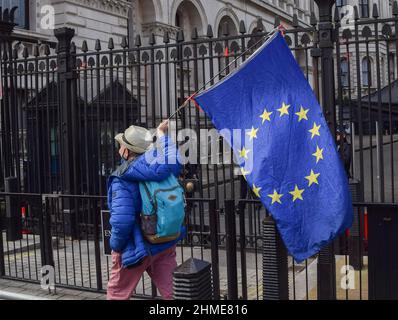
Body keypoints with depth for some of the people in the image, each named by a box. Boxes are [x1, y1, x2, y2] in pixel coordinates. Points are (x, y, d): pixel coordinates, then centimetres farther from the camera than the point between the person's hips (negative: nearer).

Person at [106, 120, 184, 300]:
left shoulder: (122, 181, -21)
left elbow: (122, 221, -28)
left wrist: (116, 245, -10)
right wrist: (162, 134, -7)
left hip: (135, 249, -4)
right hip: (165, 245, 5)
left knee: (117, 295, 17)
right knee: (172, 293, 11)